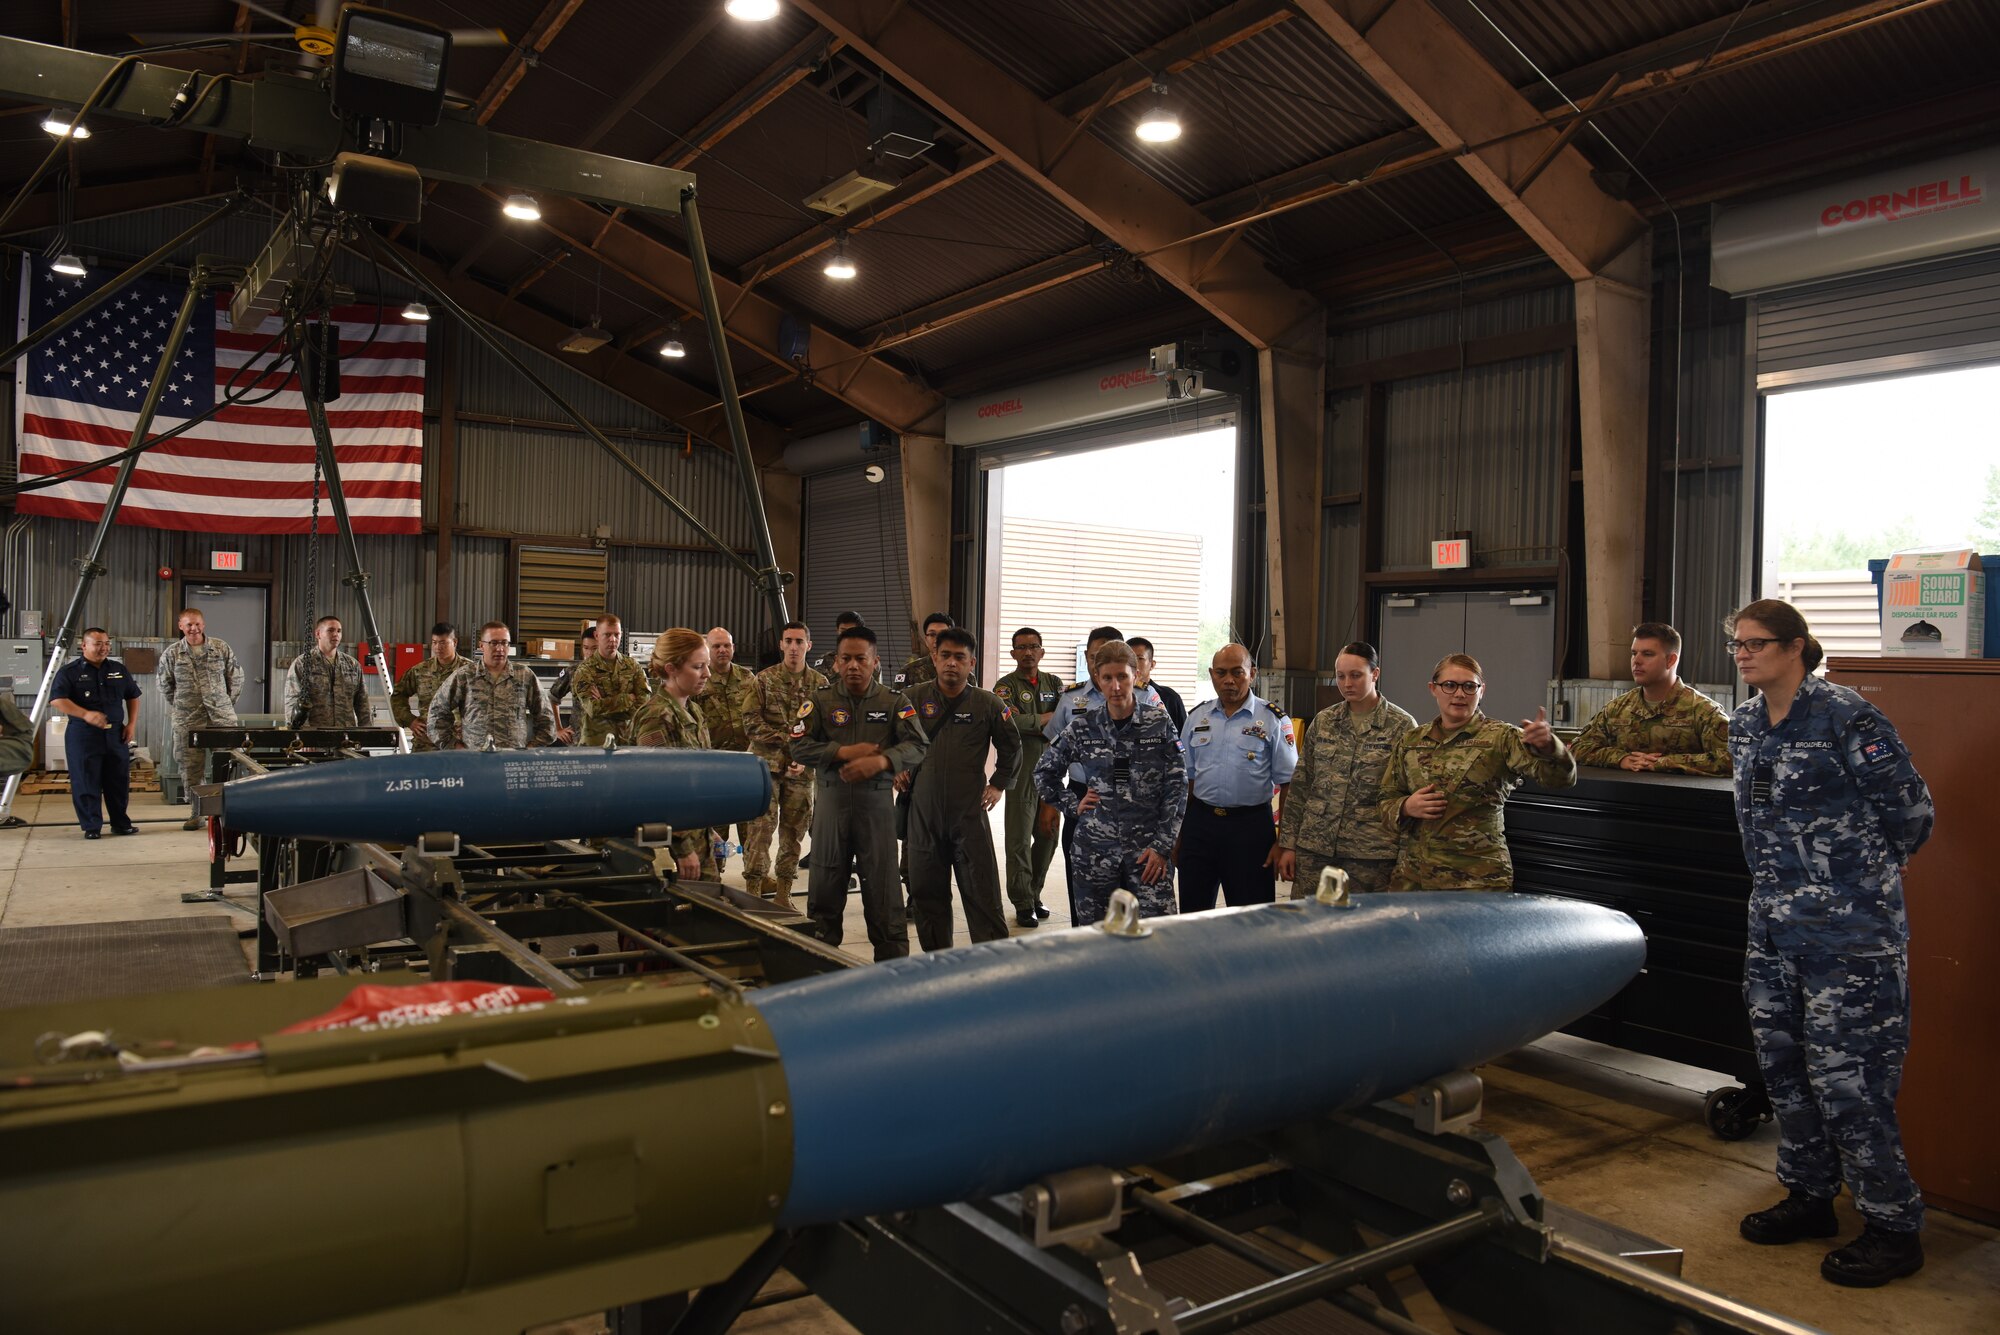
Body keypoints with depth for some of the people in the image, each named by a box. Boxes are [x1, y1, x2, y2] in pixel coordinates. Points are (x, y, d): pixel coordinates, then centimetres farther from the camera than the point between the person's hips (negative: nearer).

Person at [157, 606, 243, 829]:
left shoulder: (222, 649, 4)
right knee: (191, 768, 3)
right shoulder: (171, 654, 5)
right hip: (188, 721, 0)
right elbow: (164, 685, 15)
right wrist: (179, 708, 13)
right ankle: (197, 813, 13)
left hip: (222, 718, 0)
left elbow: (236, 678, 11)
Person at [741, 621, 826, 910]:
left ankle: (783, 894, 16)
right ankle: (753, 889, 0)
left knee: (794, 830, 6)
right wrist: (785, 738, -13)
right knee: (762, 826, -7)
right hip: (767, 764, -2)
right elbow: (751, 722, -4)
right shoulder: (764, 680, 2)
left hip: (803, 769, 2)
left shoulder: (820, 684, 6)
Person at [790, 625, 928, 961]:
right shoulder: (820, 701, 4)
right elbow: (799, 747, -6)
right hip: (831, 801, 1)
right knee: (825, 885, 10)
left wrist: (881, 761, -26)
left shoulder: (895, 702, 2)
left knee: (883, 884, 2)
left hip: (877, 802, -1)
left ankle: (893, 962, 11)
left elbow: (918, 746, -10)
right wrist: (844, 752, -16)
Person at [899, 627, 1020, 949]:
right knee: (927, 893, 10)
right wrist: (899, 770, 5)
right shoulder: (916, 698, 2)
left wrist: (998, 784, 7)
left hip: (970, 813, -2)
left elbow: (1011, 749, 14)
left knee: (983, 893, -2)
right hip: (923, 811, 2)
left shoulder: (989, 704, -1)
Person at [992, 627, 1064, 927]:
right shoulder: (1006, 685, 0)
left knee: (1047, 836, 10)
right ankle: (1023, 904, 4)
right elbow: (1009, 721, -18)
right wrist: (1047, 718, -8)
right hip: (1022, 770, -5)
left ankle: (1034, 894, 23)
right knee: (1019, 839, -2)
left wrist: (1029, 723, -15)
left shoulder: (1054, 683, 14)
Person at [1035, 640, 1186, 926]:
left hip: (1148, 849, -1)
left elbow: (1177, 786, -1)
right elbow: (1045, 772, 17)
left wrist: (1163, 845, -5)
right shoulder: (1082, 728, 4)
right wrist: (1072, 805, 5)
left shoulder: (1160, 723, 0)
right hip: (1094, 849, 1)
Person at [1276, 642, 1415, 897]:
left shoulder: (1401, 726, -1)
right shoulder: (1323, 721, 9)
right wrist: (1288, 844, 7)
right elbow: (1299, 785, 11)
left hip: (1371, 855, -3)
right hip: (1314, 846, 3)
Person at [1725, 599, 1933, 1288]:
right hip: (1774, 928, 8)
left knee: (1847, 1076, -3)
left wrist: (1862, 874, 4)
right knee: (1784, 1065, 15)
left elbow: (1912, 812, -8)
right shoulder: (1744, 724, 8)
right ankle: (1809, 1195, 32)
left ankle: (1894, 1227, 14)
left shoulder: (1845, 717, -14)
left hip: (1848, 933, -8)